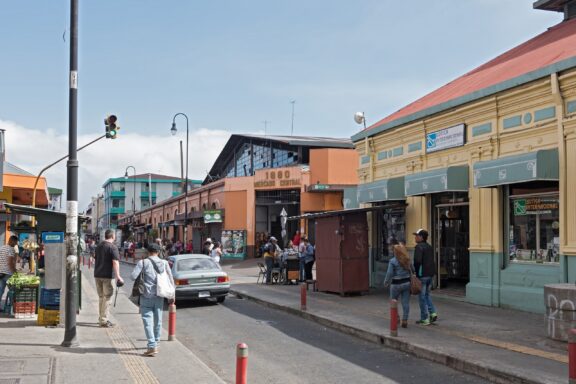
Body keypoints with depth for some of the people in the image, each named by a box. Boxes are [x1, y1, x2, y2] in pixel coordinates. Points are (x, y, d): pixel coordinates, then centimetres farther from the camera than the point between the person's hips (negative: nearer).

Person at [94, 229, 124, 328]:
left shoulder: (98, 246, 12)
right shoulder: (112, 247, -11)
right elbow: (115, 262, -19)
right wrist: (118, 276, -21)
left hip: (97, 275, 7)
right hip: (107, 275, -7)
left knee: (101, 297, 16)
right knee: (107, 297, -1)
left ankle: (101, 319, 23)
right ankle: (104, 320, 0)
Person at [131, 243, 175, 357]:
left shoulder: (143, 262, -7)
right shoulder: (164, 263, 4)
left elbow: (133, 276, -13)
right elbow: (171, 280, 6)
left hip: (147, 296, -4)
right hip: (159, 296, 4)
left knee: (148, 321, -2)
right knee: (158, 320, 17)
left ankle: (152, 347, -10)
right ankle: (155, 343, 31)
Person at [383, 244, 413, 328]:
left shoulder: (393, 261, -13)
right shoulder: (408, 260, 3)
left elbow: (389, 274, -12)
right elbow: (412, 270, 13)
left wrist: (386, 282, 2)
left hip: (396, 284, -4)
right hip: (407, 283, 4)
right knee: (406, 303, 5)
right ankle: (405, 321, 4)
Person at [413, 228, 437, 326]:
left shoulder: (419, 247, -14)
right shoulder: (429, 247, 12)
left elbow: (417, 261, -23)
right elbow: (431, 261, 14)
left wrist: (416, 271, -11)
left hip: (422, 275, -8)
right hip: (430, 274, 8)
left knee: (422, 297, 1)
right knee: (427, 294, 21)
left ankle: (424, 319, 5)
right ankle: (433, 313, 10)